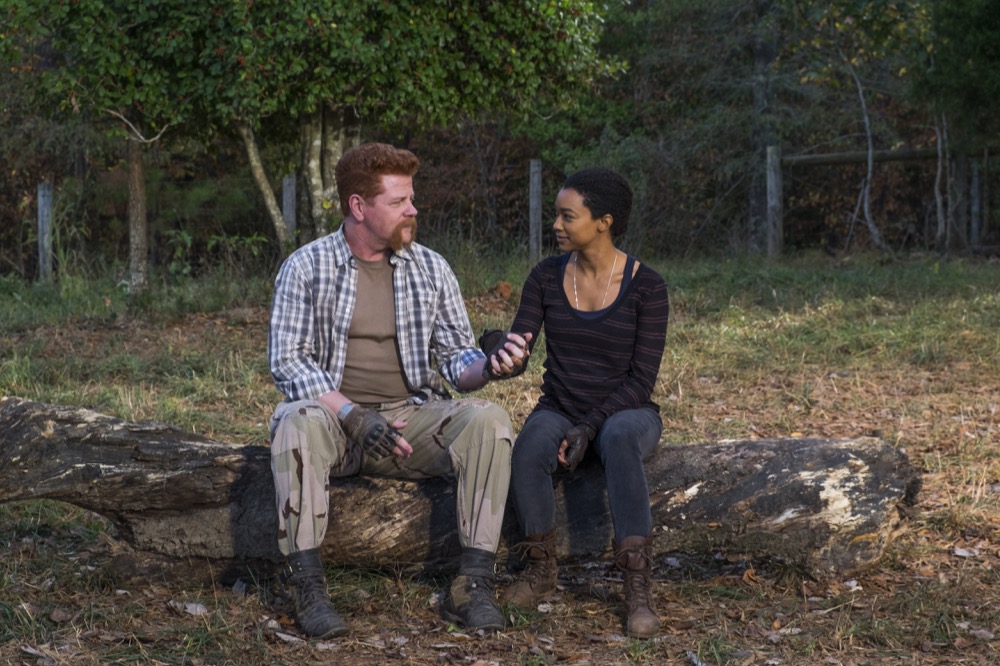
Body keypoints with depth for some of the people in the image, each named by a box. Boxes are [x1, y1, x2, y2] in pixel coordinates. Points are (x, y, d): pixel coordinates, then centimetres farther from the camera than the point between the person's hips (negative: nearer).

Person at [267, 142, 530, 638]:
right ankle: (308, 589, -31)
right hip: (334, 414, -2)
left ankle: (473, 584, -26)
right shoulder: (306, 267, -1)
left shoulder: (431, 268, 8)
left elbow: (456, 358, 8)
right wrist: (354, 416, -23)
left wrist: (487, 364, -18)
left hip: (413, 416, 3)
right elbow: (287, 361, -8)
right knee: (298, 424, -36)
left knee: (488, 420, -26)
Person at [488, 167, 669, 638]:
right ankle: (541, 568, -12)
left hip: (625, 412, -2)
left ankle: (638, 585, -37)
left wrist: (589, 428, -22)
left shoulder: (646, 287, -9)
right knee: (530, 447, -34)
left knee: (619, 438, -40)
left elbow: (641, 379, -11)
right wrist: (499, 360, -27)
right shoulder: (547, 277, 1)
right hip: (559, 410, 3)